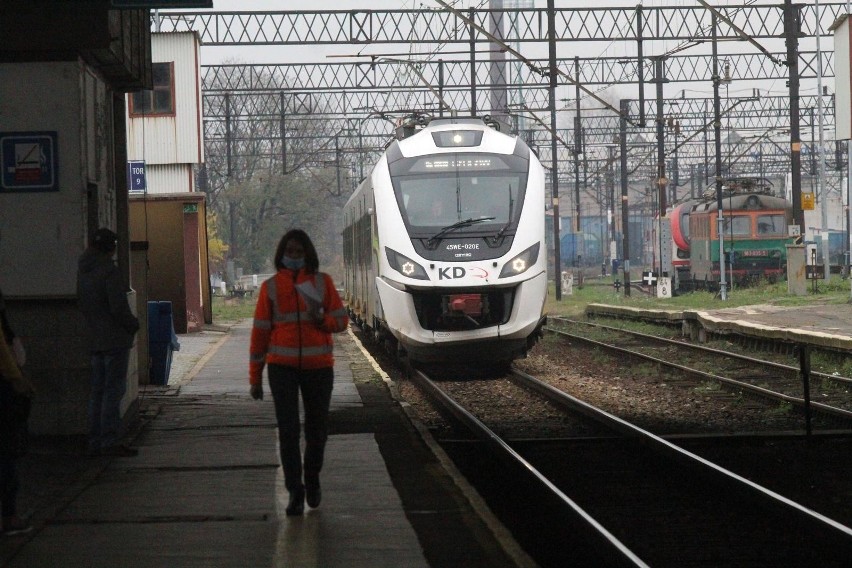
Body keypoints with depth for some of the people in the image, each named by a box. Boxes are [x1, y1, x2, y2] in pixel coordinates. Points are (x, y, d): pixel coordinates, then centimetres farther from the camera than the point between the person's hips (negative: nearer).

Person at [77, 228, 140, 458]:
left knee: (98, 391, 12)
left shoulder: (83, 272, 10)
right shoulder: (108, 270, -15)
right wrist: (133, 325, -3)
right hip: (115, 339, -8)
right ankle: (110, 441, -9)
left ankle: (95, 443, 13)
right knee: (114, 390, -6)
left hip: (95, 341, 8)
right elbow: (119, 307, -19)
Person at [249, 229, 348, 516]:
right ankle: (295, 492, -3)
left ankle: (312, 481, 31)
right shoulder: (270, 287, 3)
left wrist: (322, 320, -17)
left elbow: (341, 320, 6)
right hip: (282, 366, -1)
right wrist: (255, 377, 5)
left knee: (317, 430, 9)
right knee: (288, 429, -8)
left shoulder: (322, 282, 4)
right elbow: (260, 331, 5)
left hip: (318, 366, 1)